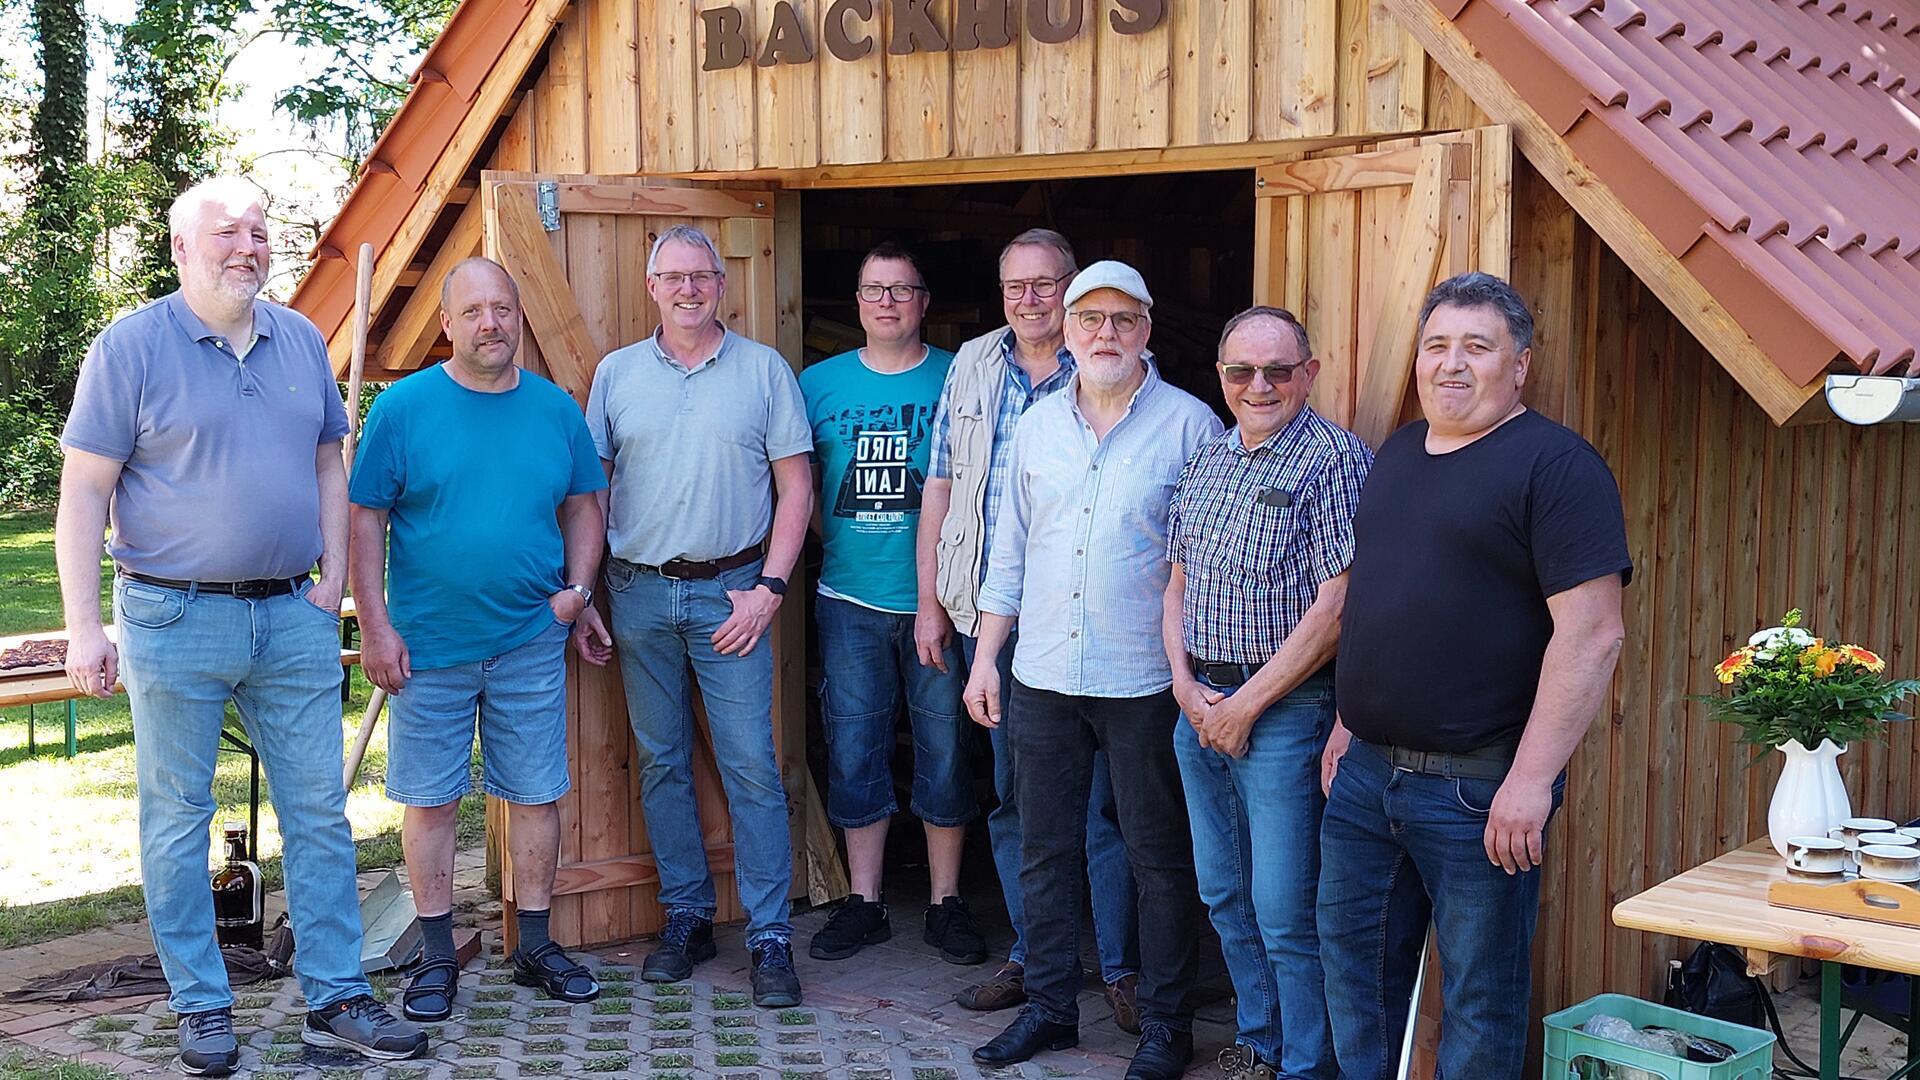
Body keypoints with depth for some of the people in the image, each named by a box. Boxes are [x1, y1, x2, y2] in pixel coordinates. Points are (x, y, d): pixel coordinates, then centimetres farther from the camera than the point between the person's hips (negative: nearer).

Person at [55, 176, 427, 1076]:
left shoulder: (301, 341, 9)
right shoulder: (132, 345, -6)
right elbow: (84, 492, -7)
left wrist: (335, 575, 5)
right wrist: (84, 628, -12)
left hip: (294, 617, 4)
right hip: (176, 620, -4)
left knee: (320, 814, 6)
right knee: (177, 820, 5)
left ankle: (337, 1000, 15)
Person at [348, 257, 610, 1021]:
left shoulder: (556, 408, 4)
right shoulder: (403, 406, -5)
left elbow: (582, 505, 14)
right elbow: (365, 520, -4)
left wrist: (578, 590, 0)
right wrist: (374, 626, -9)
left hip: (532, 643, 3)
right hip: (428, 644, -2)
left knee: (536, 795, 9)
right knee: (430, 799, 5)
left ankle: (535, 948, 23)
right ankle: (438, 957, 18)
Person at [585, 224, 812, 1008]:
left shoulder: (764, 370, 2)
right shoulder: (616, 373, 8)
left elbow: (796, 487, 1)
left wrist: (768, 588, -7)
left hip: (730, 592, -2)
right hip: (638, 591, 3)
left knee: (752, 766, -4)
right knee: (662, 763, 9)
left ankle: (769, 936, 2)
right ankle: (686, 919, 20)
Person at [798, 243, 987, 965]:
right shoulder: (821, 383, 6)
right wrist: (836, 543, 1)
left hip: (937, 598, -2)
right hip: (849, 600, 2)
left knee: (944, 748, 5)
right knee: (854, 749, 7)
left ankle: (947, 903, 18)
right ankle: (864, 903, 19)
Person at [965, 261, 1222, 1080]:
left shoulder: (1190, 425, -5)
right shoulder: (1038, 425, 9)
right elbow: (1010, 551, 14)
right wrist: (985, 657, 11)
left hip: (1146, 680, -4)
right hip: (1043, 675, 4)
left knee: (1159, 858, 5)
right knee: (1044, 851, 12)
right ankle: (1050, 1006, 26)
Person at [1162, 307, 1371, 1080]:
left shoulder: (1336, 460, -11)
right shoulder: (1206, 463, 12)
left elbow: (1335, 610, -16)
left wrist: (1247, 705, -13)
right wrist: (1184, 684, 0)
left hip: (1285, 711, -7)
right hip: (1198, 705, 7)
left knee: (1286, 913, -3)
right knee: (1225, 897, 16)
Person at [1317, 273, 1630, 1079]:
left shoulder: (1555, 464, -12)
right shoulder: (1399, 452, 13)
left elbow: (1591, 632, -18)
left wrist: (1531, 778, -22)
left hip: (1479, 787, -7)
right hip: (1365, 771, 7)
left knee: (1479, 995, 5)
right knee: (1354, 960, 16)